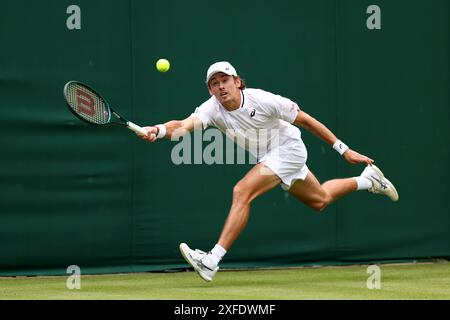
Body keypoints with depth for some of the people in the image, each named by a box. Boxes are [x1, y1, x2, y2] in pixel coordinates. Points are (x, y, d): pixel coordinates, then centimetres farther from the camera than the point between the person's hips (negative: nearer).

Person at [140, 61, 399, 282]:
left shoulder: (261, 100, -28)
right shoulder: (212, 109, -20)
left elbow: (305, 120, -18)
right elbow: (185, 125, -39)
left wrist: (343, 149, -14)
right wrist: (159, 131, -62)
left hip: (288, 148, -7)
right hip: (268, 157, 7)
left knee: (242, 192, -25)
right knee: (320, 201, 25)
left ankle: (211, 262, -25)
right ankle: (368, 180, 51)